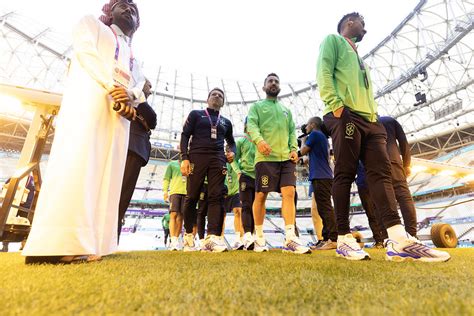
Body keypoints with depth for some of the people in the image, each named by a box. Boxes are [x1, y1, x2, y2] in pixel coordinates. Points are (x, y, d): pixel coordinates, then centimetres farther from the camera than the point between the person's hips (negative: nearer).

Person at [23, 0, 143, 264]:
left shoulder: (130, 54, 35)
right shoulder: (91, 24, 24)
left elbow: (137, 86, 17)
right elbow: (86, 51, 2)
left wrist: (130, 95, -7)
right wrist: (113, 86, -13)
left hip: (121, 109, 5)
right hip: (89, 96, -5)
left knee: (107, 171, -8)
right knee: (77, 162, -20)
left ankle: (90, 242, -11)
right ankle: (55, 244, -24)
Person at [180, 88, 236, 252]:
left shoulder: (226, 122, 23)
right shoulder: (196, 114, 15)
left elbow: (231, 141, 32)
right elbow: (185, 136, 6)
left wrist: (232, 152, 8)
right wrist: (184, 158, -7)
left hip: (218, 159, 3)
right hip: (197, 157, -2)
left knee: (216, 197, -12)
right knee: (192, 197, -1)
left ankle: (212, 237, -16)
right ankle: (189, 234, 14)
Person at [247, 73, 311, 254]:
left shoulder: (286, 110, 28)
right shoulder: (257, 106, 15)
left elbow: (292, 131, 20)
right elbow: (251, 125, -3)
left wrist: (294, 148, 1)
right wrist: (259, 140, -23)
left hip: (287, 158, 4)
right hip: (265, 157, -4)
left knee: (289, 193, -9)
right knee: (261, 196, -1)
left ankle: (290, 239, -8)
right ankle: (259, 237, 11)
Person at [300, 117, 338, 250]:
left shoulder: (314, 134, -4)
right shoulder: (323, 137, 23)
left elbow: (303, 151, -2)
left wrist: (303, 140, 15)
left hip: (320, 176, -10)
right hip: (324, 176, 10)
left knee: (325, 208, -11)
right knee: (324, 208, 10)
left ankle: (333, 239, -12)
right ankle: (329, 239, 14)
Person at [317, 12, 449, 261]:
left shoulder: (358, 56, 38)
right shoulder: (333, 40, 16)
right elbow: (324, 73, -3)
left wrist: (374, 113, 14)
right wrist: (335, 104, -18)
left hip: (370, 119, 8)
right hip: (346, 116, -8)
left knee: (381, 172, -7)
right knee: (345, 174, -12)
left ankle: (399, 240, -13)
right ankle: (344, 239, -7)